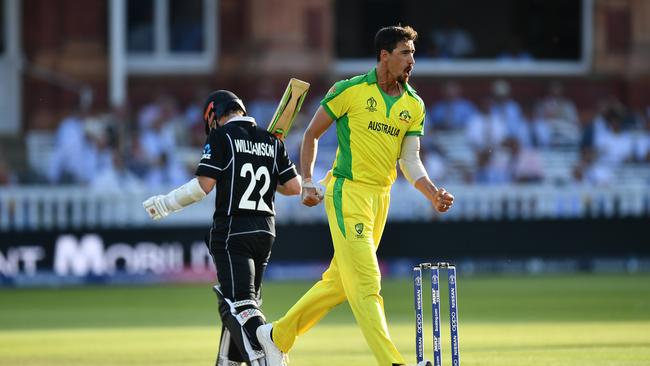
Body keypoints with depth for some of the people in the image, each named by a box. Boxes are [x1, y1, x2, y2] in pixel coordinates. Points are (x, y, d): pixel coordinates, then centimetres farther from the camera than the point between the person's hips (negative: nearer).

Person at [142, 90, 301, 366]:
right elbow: (294, 187, 8)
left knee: (238, 304, -15)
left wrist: (167, 203, 0)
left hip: (232, 231, -7)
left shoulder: (221, 137, -4)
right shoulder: (272, 141, 12)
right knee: (240, 301, 18)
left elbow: (204, 185, -11)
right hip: (265, 231, 7)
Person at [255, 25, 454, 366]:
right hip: (348, 192, -7)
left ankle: (277, 335, 29)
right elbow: (312, 133, 3)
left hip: (380, 196, 7)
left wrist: (432, 193, -13)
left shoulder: (414, 105, 7)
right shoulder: (350, 90, -7)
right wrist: (308, 182, -4)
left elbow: (410, 159, 4)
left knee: (340, 280, 14)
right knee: (365, 282, -12)